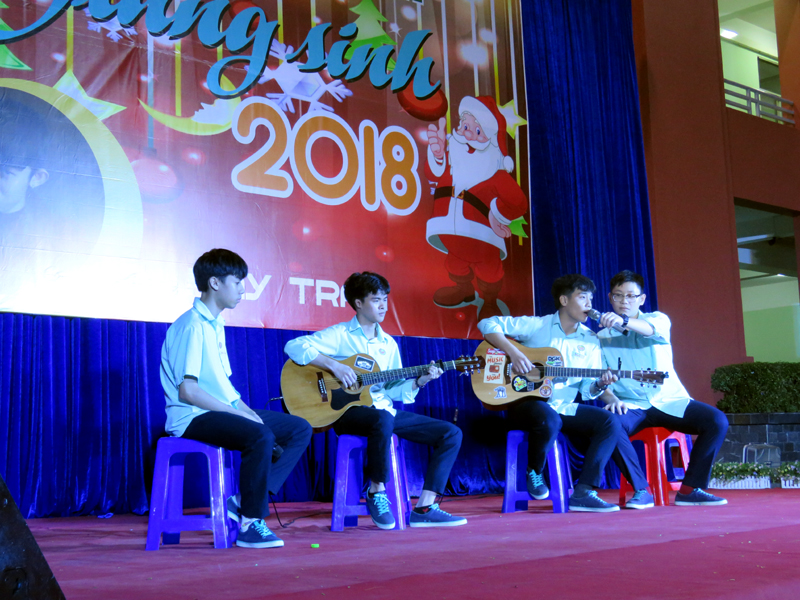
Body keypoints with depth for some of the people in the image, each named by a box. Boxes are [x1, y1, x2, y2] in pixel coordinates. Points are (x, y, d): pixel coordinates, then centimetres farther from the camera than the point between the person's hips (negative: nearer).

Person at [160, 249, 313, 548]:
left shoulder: (215, 324, 16)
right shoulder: (192, 325, -13)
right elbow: (187, 390, -20)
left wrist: (248, 411, 3)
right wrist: (240, 414, -18)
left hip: (224, 410, 10)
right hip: (194, 417, -10)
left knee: (300, 429, 2)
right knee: (261, 437, -35)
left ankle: (246, 500, -5)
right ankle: (250, 524, -21)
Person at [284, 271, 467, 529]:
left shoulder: (388, 343, 18)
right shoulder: (340, 335, -1)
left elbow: (393, 389, 14)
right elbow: (294, 346, -14)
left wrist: (420, 381, -3)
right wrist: (333, 365, -22)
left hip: (384, 410, 7)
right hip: (348, 409, -7)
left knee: (451, 434, -6)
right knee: (383, 420, -42)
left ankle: (424, 509, -10)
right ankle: (376, 492, -19)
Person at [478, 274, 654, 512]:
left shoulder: (590, 340, 11)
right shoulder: (536, 326, -3)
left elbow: (587, 389, 8)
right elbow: (488, 324, -7)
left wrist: (600, 385, -16)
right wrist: (512, 352, -20)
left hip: (565, 407, 5)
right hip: (527, 401, -5)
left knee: (610, 422, -17)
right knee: (549, 419, -38)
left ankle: (583, 492, -17)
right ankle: (534, 473, -8)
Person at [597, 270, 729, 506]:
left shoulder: (659, 319, 5)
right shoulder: (602, 338, 10)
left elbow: (652, 328, -22)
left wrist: (623, 321, -45)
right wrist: (611, 398, -19)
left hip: (670, 401, 1)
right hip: (631, 406, -1)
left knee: (717, 420, -23)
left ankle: (690, 489, -13)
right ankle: (642, 490, -21)